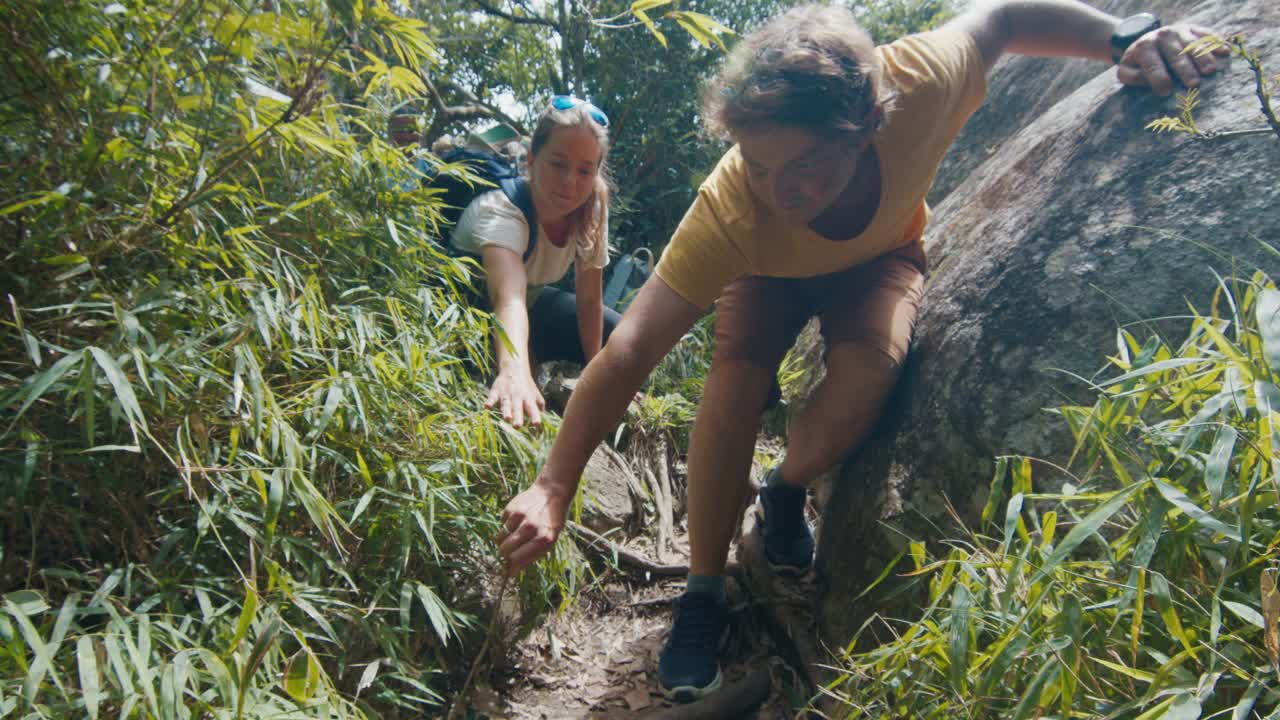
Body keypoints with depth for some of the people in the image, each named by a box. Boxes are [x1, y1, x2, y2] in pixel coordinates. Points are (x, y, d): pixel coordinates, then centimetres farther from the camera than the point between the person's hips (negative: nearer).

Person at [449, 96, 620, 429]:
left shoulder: (592, 207, -20)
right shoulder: (500, 210, -38)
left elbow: (589, 299, -12)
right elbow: (509, 298, -58)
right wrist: (514, 372, -76)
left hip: (531, 299, 6)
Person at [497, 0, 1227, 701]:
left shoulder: (920, 86, -41)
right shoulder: (730, 211, -43)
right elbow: (630, 352, -43)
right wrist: (555, 487, -46)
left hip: (880, 252, 2)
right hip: (770, 271, -1)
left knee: (871, 367, -30)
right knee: (738, 371, -30)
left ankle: (787, 490, 1)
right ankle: (704, 593, -14)